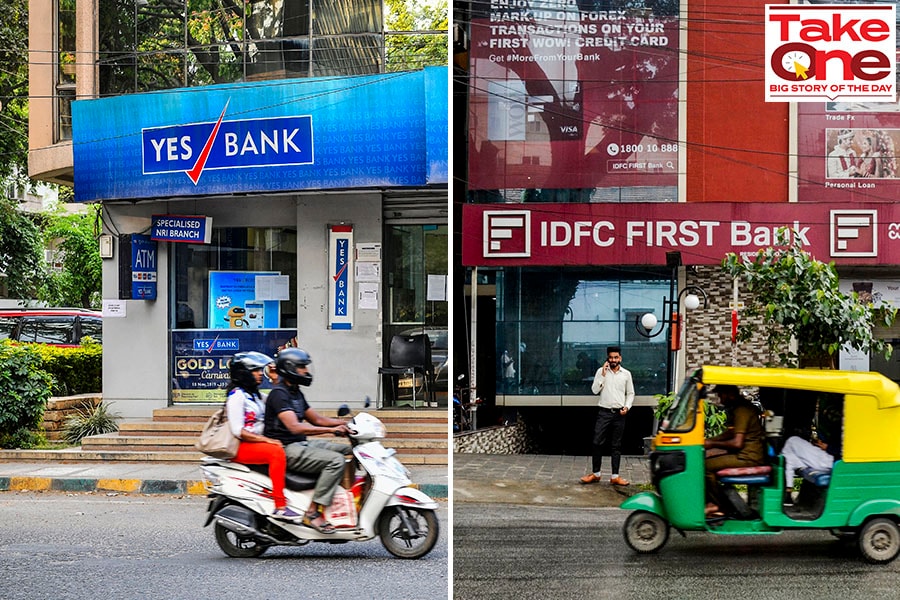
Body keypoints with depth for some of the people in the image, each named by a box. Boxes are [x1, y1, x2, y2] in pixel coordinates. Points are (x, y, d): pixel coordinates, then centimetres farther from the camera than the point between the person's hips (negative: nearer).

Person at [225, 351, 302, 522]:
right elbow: (237, 431, -18)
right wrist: (266, 440, -21)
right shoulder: (237, 395, -9)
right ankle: (280, 507, -37)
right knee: (277, 452, -33)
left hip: (257, 443, 10)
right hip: (240, 448, -10)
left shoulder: (254, 395, 19)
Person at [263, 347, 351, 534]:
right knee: (336, 460, -25)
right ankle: (313, 513, -25)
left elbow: (316, 419, 22)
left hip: (301, 444, 10)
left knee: (347, 449, 5)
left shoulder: (296, 393, 17)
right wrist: (331, 430, -30)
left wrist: (346, 423, 8)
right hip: (286, 449, -10)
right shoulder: (279, 394, -14)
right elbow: (294, 427, -26)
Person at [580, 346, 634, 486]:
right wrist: (603, 375, -13)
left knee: (616, 445, 5)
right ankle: (596, 474, 8)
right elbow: (595, 390, -6)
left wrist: (627, 407, -3)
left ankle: (615, 476, 9)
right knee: (597, 443, -3)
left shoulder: (626, 374, 6)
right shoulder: (601, 371, 2)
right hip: (604, 412, -1)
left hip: (619, 413, 1)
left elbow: (630, 393, 12)